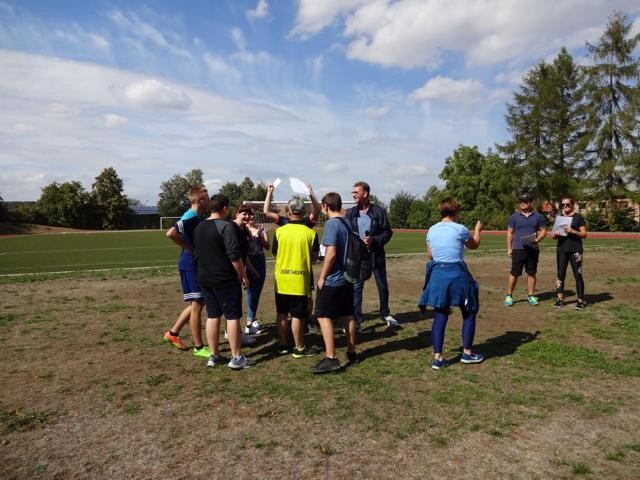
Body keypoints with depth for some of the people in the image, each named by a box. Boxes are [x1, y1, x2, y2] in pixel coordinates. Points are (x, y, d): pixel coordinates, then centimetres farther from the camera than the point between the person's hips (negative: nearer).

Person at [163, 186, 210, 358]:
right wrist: (189, 248, -22)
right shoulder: (190, 217, -18)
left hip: (197, 265, 9)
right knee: (197, 306, -2)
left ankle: (173, 332, 30)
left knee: (196, 304, 18)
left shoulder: (199, 217, 10)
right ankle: (199, 347, 9)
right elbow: (171, 233, -33)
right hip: (190, 265, -9)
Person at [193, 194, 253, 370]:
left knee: (212, 316, 12)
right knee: (232, 317, 0)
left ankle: (214, 356, 18)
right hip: (225, 279, -7)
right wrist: (243, 275, -9)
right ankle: (236, 358, 4)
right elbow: (235, 255, -18)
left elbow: (197, 252, 16)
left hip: (205, 279, 7)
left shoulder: (199, 227, 9)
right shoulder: (225, 226, -15)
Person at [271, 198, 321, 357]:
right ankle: (299, 348, 15)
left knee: (282, 314, 14)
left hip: (281, 280, 2)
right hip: (300, 280, -2)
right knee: (297, 316, 5)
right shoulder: (310, 233, -9)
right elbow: (314, 256, 0)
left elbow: (275, 253, 5)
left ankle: (283, 345, 25)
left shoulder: (279, 231, -6)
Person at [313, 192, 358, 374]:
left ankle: (331, 359, -2)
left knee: (324, 317, -1)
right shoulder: (347, 223, 8)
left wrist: (322, 277, -14)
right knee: (348, 316, 15)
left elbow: (331, 253, -22)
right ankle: (352, 353, 25)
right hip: (347, 278, 8)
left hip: (332, 280, -8)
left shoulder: (331, 224, -15)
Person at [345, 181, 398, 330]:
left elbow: (388, 232, -4)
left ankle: (386, 314, 36)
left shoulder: (379, 211, -6)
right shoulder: (350, 213, 0)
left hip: (376, 255, -1)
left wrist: (374, 240, -18)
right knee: (356, 288, 2)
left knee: (383, 286, 13)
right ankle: (356, 321, 11)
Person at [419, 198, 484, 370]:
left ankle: (437, 357, 7)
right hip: (457, 274, -4)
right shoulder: (460, 229, -8)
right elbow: (474, 245, 10)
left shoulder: (431, 230, 4)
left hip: (437, 274, 4)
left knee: (440, 317, 9)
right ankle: (467, 353, 23)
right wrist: (477, 229, 27)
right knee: (469, 313, 15)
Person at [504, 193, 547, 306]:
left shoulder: (538, 217, 7)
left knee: (531, 273, 8)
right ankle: (509, 296, 8)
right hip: (518, 249, -2)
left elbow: (543, 231, 9)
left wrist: (538, 239, -12)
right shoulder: (514, 216, 5)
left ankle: (531, 296, 18)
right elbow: (510, 233, 6)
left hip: (533, 249, 2)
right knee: (514, 273, -2)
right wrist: (509, 248, 0)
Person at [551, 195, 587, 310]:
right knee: (560, 274, 4)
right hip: (561, 250, 4)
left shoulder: (578, 217, 1)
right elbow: (554, 235, 18)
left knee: (578, 275, -3)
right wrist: (555, 234, -5)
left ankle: (581, 301, 2)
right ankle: (560, 299, 9)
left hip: (575, 250, -4)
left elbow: (584, 234, -3)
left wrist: (573, 231, -19)